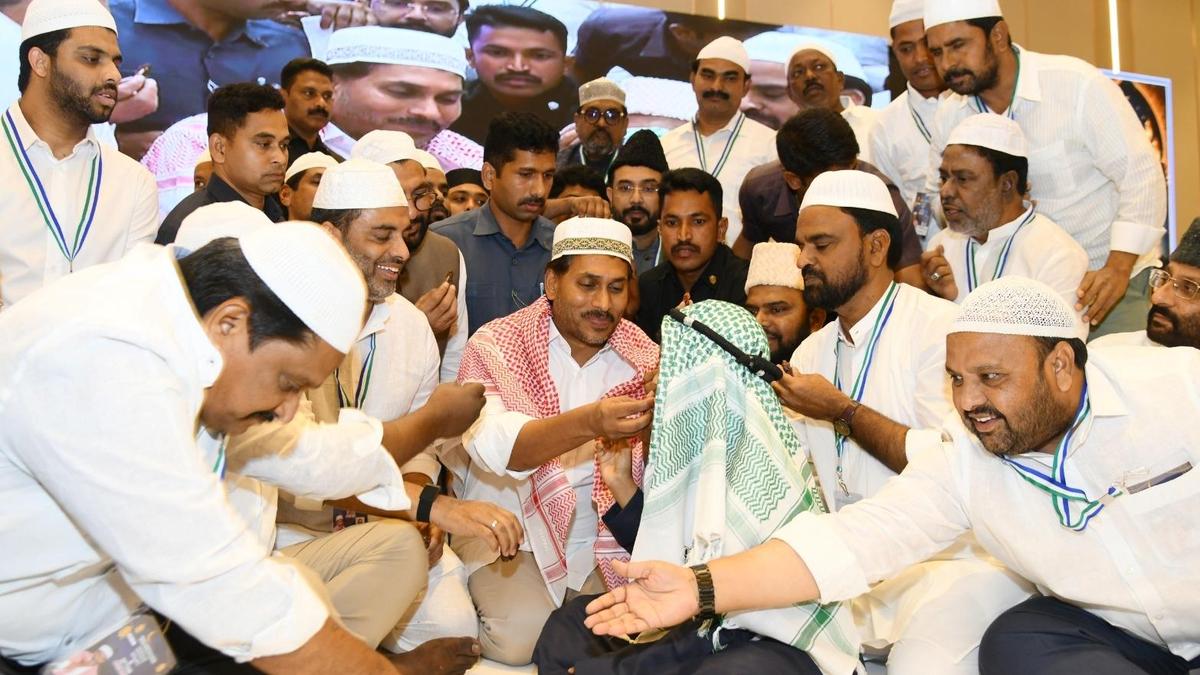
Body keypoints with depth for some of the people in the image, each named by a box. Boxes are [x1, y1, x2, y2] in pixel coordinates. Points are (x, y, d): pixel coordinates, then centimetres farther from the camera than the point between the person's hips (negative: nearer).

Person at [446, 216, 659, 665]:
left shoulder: (642, 356, 0)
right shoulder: (495, 346, -11)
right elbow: (496, 445, -29)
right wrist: (588, 423, -46)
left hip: (603, 536, 4)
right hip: (512, 532, -4)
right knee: (524, 635, -23)